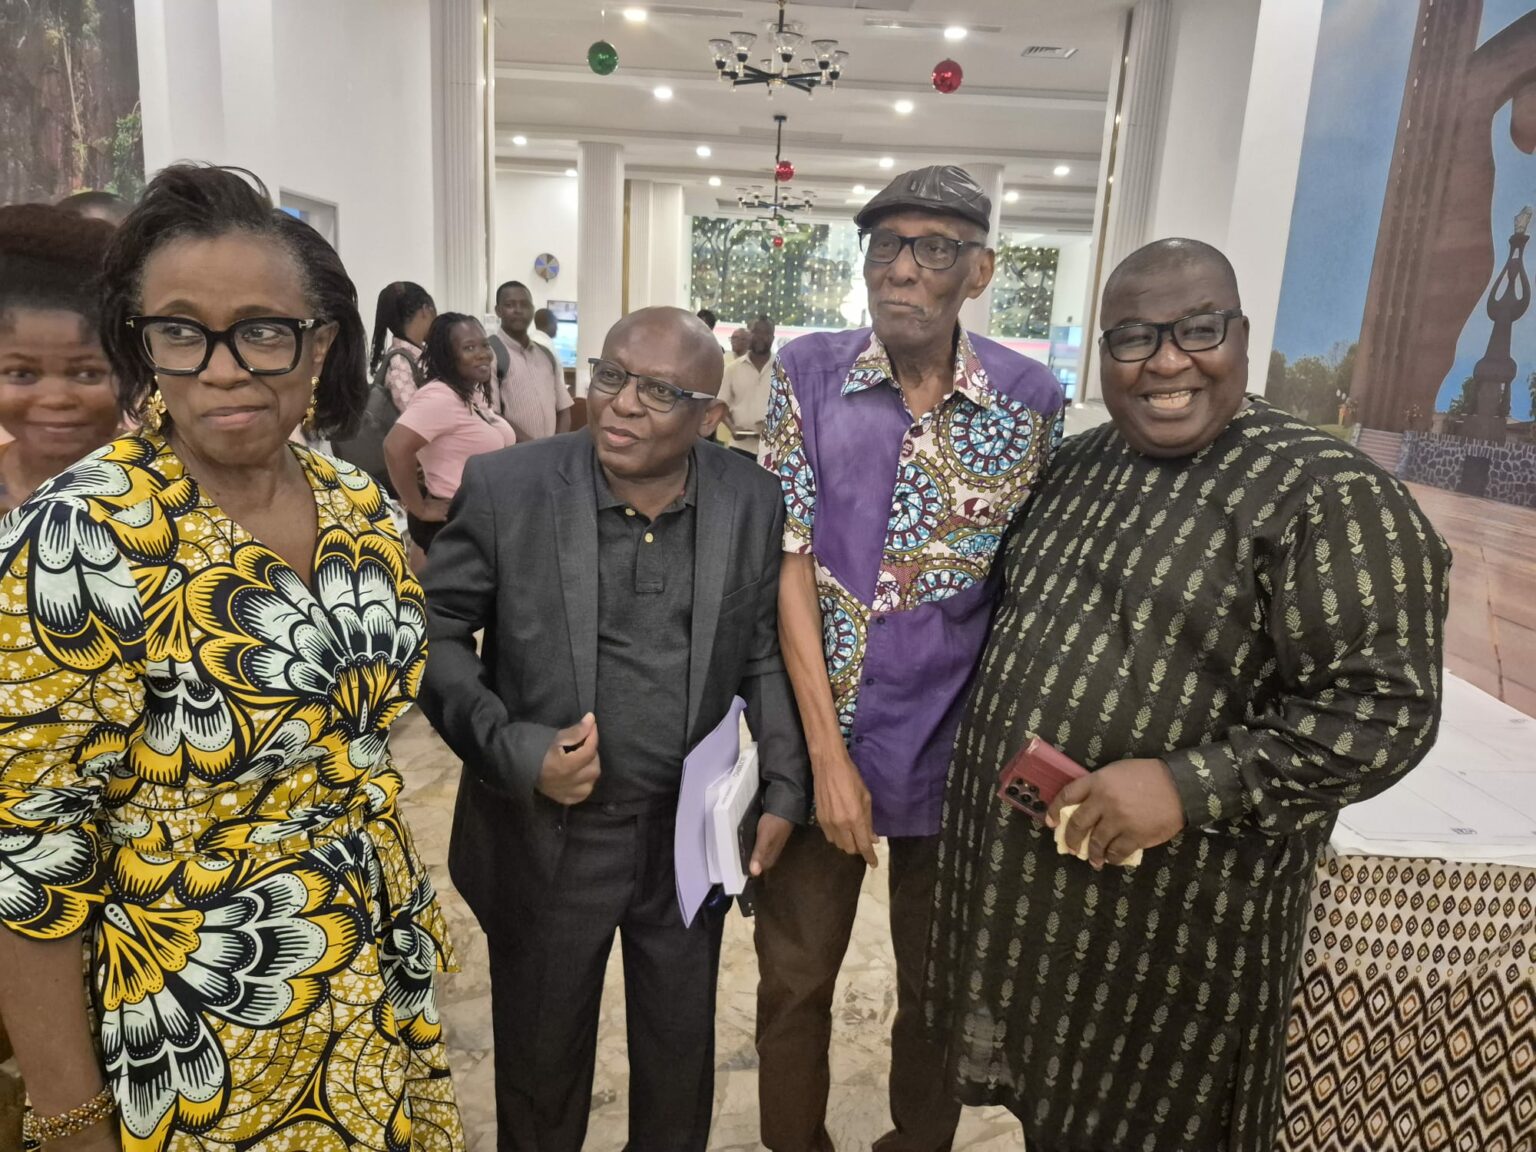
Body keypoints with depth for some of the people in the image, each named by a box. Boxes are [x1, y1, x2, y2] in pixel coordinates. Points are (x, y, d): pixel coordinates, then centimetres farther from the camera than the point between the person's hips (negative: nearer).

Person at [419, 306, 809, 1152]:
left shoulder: (753, 501, -8)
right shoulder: (505, 487, -15)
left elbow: (765, 653, 3)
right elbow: (432, 634, -6)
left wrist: (785, 788, -3)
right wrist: (514, 752, -17)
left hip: (693, 834, 2)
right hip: (546, 837, -1)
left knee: (681, 1053, 23)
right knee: (541, 1055, 21)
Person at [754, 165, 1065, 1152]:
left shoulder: (1030, 398, -4)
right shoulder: (810, 372, -5)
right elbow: (791, 562, -9)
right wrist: (828, 754, -13)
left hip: (955, 746, 1)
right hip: (819, 735, 0)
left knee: (940, 989, 19)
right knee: (793, 980, 15)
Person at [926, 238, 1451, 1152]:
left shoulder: (1327, 495, -16)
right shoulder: (1078, 464, 6)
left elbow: (1382, 708, -20)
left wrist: (1189, 786, -27)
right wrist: (988, 736, 9)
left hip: (1175, 907, -6)